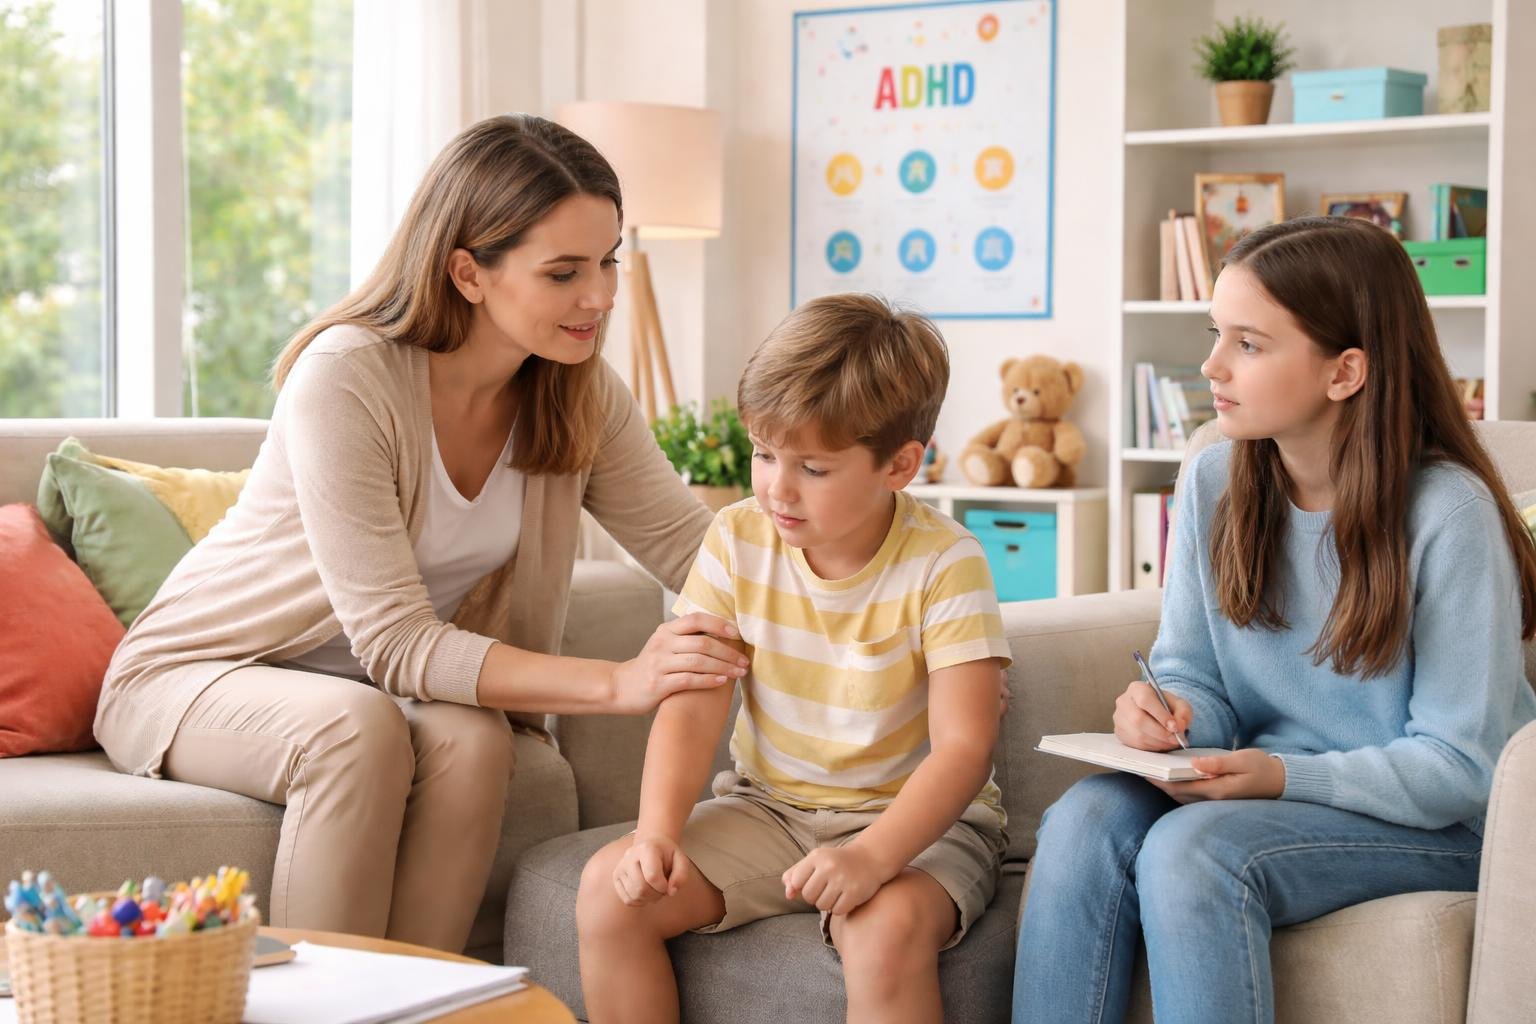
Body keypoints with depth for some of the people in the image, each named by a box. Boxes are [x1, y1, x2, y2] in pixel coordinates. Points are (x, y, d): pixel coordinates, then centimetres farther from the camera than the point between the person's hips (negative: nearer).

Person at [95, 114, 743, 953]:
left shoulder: (579, 395, -8)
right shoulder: (345, 378, -28)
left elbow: (694, 546, -11)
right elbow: (396, 644, -31)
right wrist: (619, 683, -41)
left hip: (377, 686, 5)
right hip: (194, 673, -4)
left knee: (471, 739, -29)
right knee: (362, 728, -35)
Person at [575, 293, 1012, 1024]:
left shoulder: (943, 566, -16)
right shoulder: (738, 541, -3)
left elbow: (962, 748, -21)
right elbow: (692, 709, -5)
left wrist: (873, 856, -37)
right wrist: (657, 833, -22)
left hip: (914, 818, -4)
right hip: (767, 806, 5)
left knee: (885, 931, -37)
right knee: (611, 888, -15)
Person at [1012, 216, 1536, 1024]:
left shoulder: (1446, 512, -16)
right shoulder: (1213, 484, 2)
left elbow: (1459, 766, -14)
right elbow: (1196, 677, 8)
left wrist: (1287, 776, -26)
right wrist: (1171, 714, -16)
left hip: (1435, 826, -5)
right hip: (1267, 788, 5)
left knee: (1192, 849, -32)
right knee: (1086, 821, -25)